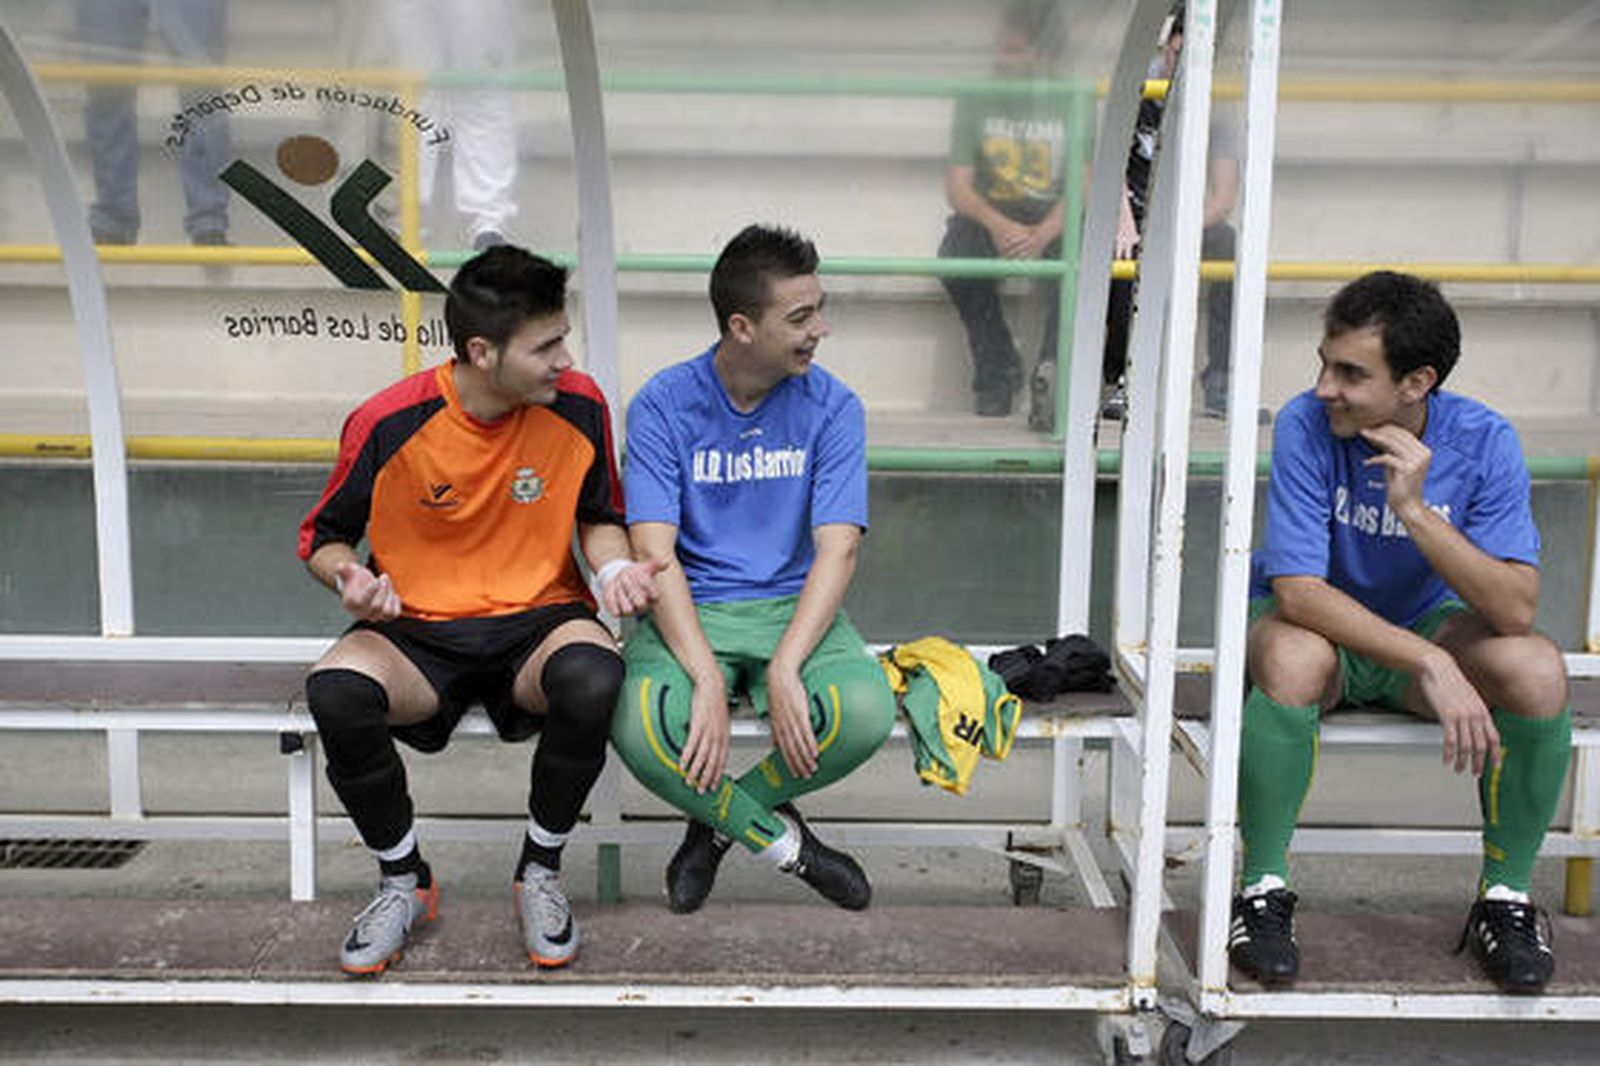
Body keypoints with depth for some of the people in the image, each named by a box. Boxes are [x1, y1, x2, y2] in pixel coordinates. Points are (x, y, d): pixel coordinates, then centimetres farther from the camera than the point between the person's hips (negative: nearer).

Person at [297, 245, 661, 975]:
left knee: (593, 681, -35)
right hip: (416, 631, 0)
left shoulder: (577, 406, -6)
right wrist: (349, 578, -19)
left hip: (538, 621, 1)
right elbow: (323, 537, 3)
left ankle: (540, 872, -5)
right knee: (335, 692, -32)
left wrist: (614, 567, -11)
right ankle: (404, 882, -3)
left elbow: (598, 516, 10)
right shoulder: (387, 424, -12)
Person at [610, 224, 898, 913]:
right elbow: (655, 555, -14)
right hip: (688, 611, -1)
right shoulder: (662, 406, -6)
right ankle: (783, 843, -5)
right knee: (640, 725, -33)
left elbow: (837, 548, -9)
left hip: (794, 606, 2)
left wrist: (783, 668, -23)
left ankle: (721, 821, 0)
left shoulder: (832, 407, -1)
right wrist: (708, 679, -26)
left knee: (866, 711, -30)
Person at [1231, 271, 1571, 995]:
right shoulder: (1305, 426, -22)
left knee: (1538, 670, -26)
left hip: (1426, 627, 3)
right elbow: (1297, 589, -27)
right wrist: (1432, 664, -35)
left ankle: (1506, 894, -4)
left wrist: (1415, 508, -34)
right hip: (1317, 624, -2)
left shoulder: (1483, 441, -16)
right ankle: (1263, 887, -17)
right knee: (1291, 656, -37)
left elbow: (1516, 611, -23)